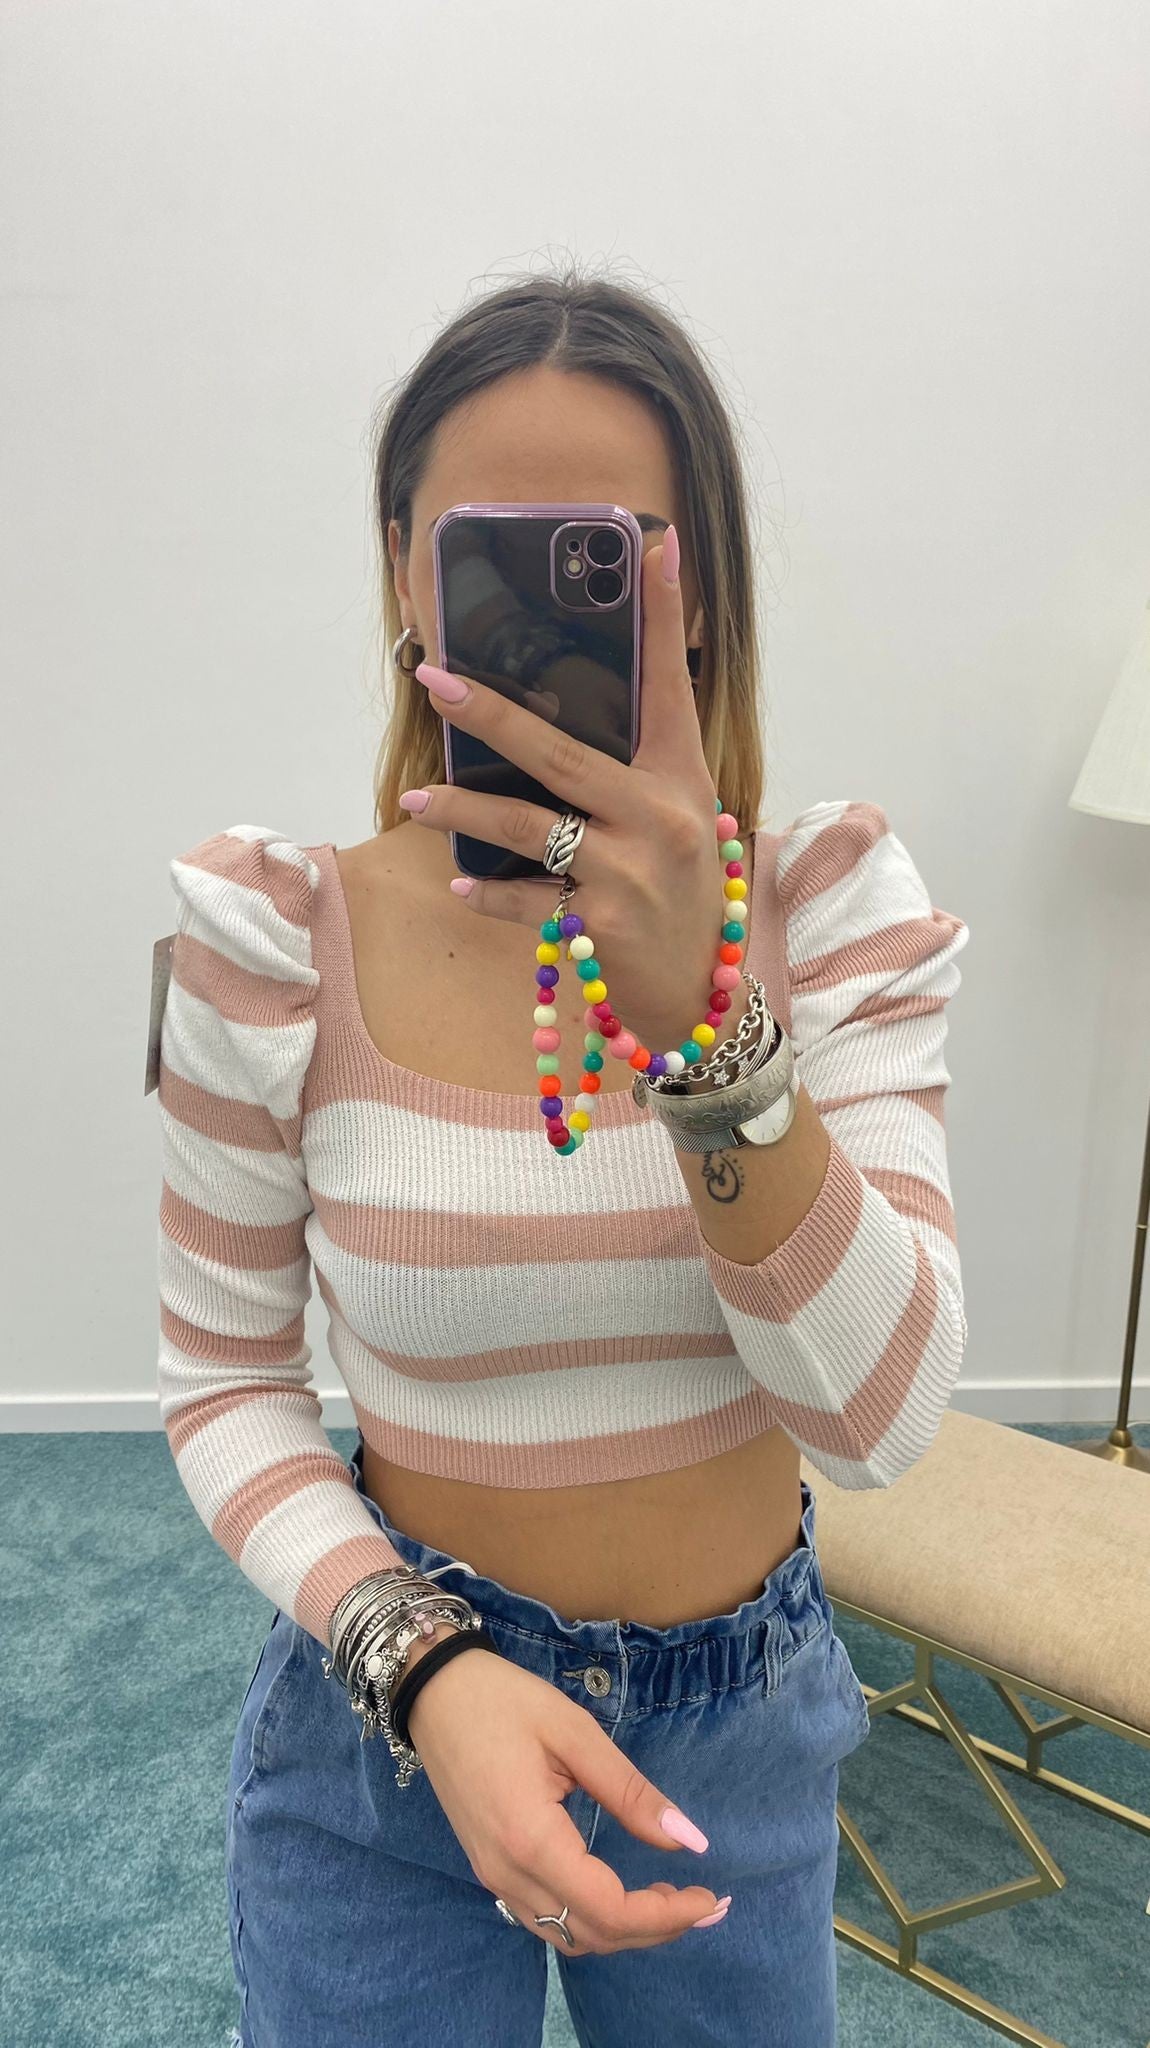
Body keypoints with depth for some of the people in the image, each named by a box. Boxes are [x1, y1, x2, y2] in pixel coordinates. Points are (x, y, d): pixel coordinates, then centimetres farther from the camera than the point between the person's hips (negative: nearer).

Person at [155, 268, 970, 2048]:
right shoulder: (276, 942, -15)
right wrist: (426, 1666, -22)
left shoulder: (832, 900, -13)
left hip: (749, 1728, 2)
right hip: (390, 1710, -1)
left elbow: (879, 1413, -22)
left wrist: (702, 1007, -36)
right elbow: (223, 1382, -6)